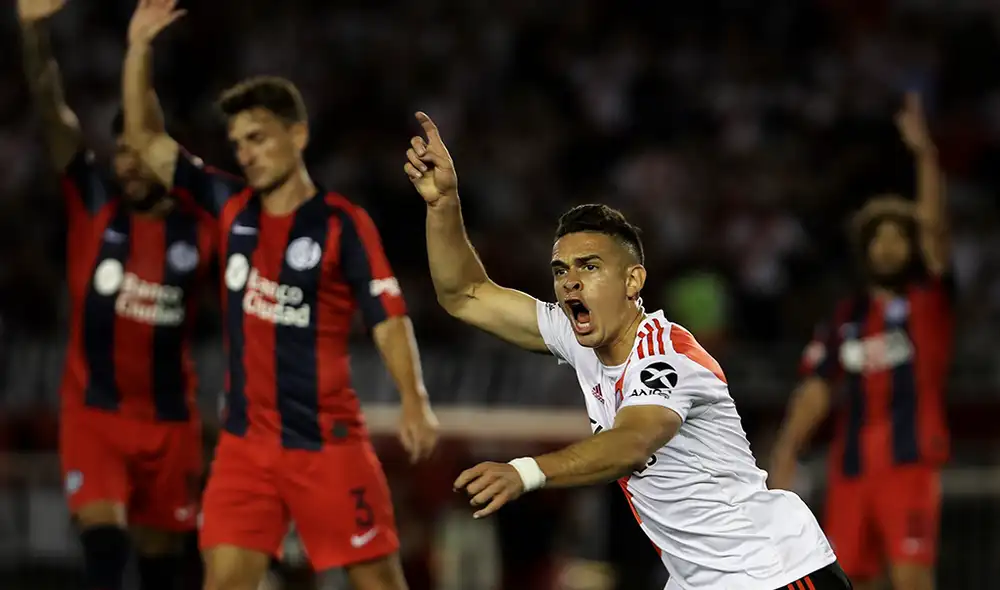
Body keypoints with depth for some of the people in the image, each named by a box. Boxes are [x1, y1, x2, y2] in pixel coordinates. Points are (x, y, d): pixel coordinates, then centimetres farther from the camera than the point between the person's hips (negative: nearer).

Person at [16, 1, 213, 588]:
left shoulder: (199, 229, -3)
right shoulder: (93, 201, -3)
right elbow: (51, 106, -13)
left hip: (168, 418, 1)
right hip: (93, 410, -1)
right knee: (103, 540, -17)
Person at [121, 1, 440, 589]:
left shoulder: (343, 224, -7)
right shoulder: (232, 209, 7)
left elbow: (389, 317, -12)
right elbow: (145, 137, 11)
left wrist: (415, 400, -26)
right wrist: (140, 48, 1)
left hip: (328, 441, -4)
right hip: (246, 442, 4)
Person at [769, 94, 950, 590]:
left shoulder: (928, 300, 3)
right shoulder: (846, 318, 15)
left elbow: (934, 226, -10)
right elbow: (817, 390, 12)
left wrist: (924, 154, -21)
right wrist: (786, 452, 0)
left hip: (910, 461, -4)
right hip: (852, 468, 5)